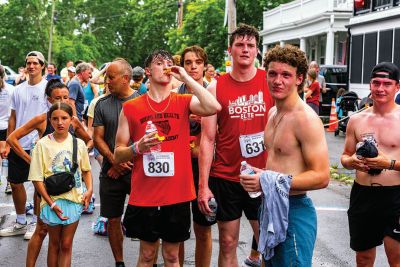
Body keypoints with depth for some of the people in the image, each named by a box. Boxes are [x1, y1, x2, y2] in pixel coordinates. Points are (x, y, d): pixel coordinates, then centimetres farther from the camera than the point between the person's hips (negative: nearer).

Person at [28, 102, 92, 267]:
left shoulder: (78, 143, 1)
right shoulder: (42, 144, -8)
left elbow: (86, 169, 14)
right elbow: (37, 179, -8)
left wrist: (89, 189, -4)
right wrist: (51, 204, -12)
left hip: (75, 200, 2)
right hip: (53, 201, -2)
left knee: (66, 245, 7)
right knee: (54, 244, 13)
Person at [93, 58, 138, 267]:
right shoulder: (102, 104, 6)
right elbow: (98, 138, 4)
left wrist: (123, 164, -8)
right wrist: (115, 161, -11)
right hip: (111, 172, 3)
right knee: (113, 219, 8)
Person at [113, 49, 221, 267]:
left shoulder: (184, 102, 2)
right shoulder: (131, 107, 1)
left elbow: (213, 107, -20)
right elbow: (118, 155, 4)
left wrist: (185, 77, -13)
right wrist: (138, 147, -17)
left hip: (178, 194, 0)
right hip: (144, 195, 0)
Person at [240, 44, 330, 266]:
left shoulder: (306, 119, -17)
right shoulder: (273, 113, 10)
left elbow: (321, 177, -20)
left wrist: (267, 181, -23)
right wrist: (257, 174, 6)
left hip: (294, 210, -8)